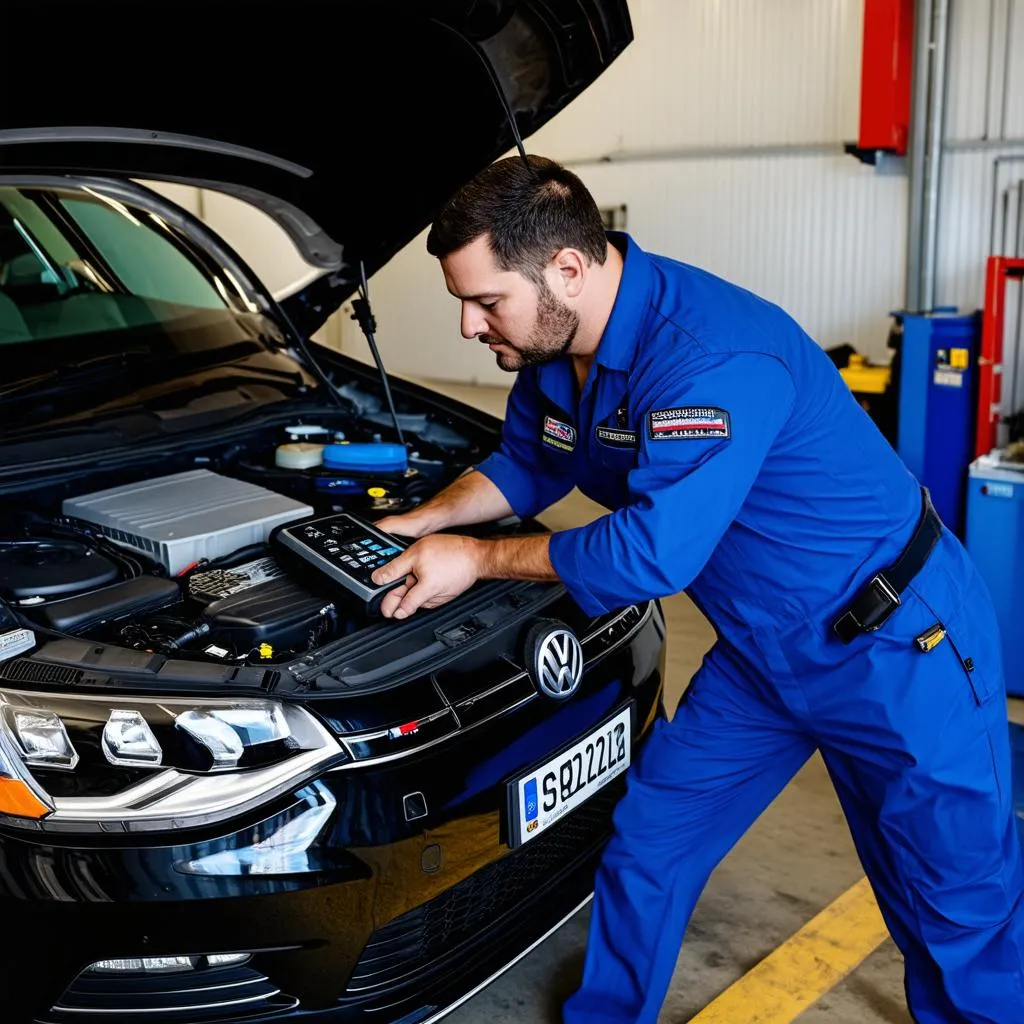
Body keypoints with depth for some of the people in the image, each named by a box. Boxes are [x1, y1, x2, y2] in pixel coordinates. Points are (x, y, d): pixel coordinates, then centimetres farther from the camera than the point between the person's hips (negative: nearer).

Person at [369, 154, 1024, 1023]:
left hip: (898, 648, -8)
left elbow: (653, 550, -35)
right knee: (646, 849, 13)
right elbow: (524, 465, 14)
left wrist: (478, 559, -24)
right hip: (762, 651, 8)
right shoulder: (552, 349, -4)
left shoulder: (710, 357, -33)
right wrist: (423, 521, -2)